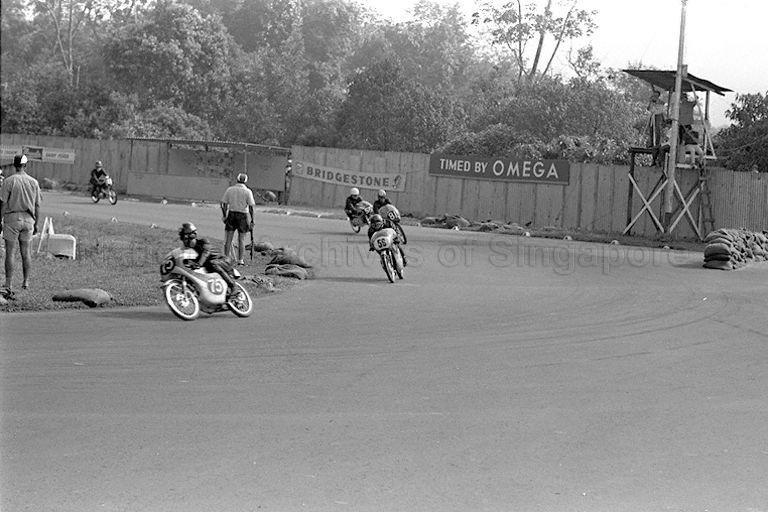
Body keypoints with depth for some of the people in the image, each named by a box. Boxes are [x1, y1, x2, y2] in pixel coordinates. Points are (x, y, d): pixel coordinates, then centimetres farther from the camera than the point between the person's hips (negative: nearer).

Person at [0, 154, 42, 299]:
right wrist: (36, 223, 15)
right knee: (26, 252, 13)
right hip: (28, 219, 3)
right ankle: (26, 281, 18)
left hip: (12, 218, -3)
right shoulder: (34, 182, 3)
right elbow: (37, 206, 7)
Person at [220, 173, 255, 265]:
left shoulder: (229, 190, 2)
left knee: (228, 239, 6)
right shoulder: (247, 191, -5)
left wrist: (224, 216, 11)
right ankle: (240, 260, 8)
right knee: (241, 239, 5)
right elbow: (250, 207, -8)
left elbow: (224, 205, 2)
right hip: (243, 216, -2)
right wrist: (252, 221, -4)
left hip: (231, 214, 2)